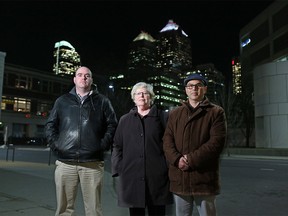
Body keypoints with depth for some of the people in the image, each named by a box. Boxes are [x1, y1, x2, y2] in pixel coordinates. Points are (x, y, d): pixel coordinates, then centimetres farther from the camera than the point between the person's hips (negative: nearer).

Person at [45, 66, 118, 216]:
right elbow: (50, 125, 15)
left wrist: (103, 145, -4)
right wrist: (55, 145, 2)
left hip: (92, 163, -1)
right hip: (65, 162, 2)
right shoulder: (62, 101, 15)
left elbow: (112, 125, 7)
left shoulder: (102, 101, 10)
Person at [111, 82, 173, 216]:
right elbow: (117, 146, 13)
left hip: (156, 175, -2)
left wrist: (171, 167, -6)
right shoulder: (125, 120, 14)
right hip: (132, 176, 2)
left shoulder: (161, 117, 6)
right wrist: (118, 169, 4)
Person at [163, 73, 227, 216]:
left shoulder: (216, 112, 3)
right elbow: (167, 140, 5)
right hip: (179, 178, 3)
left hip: (204, 178, -3)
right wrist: (177, 159, -14)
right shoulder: (174, 114, 14)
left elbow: (217, 141, -9)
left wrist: (192, 159, -16)